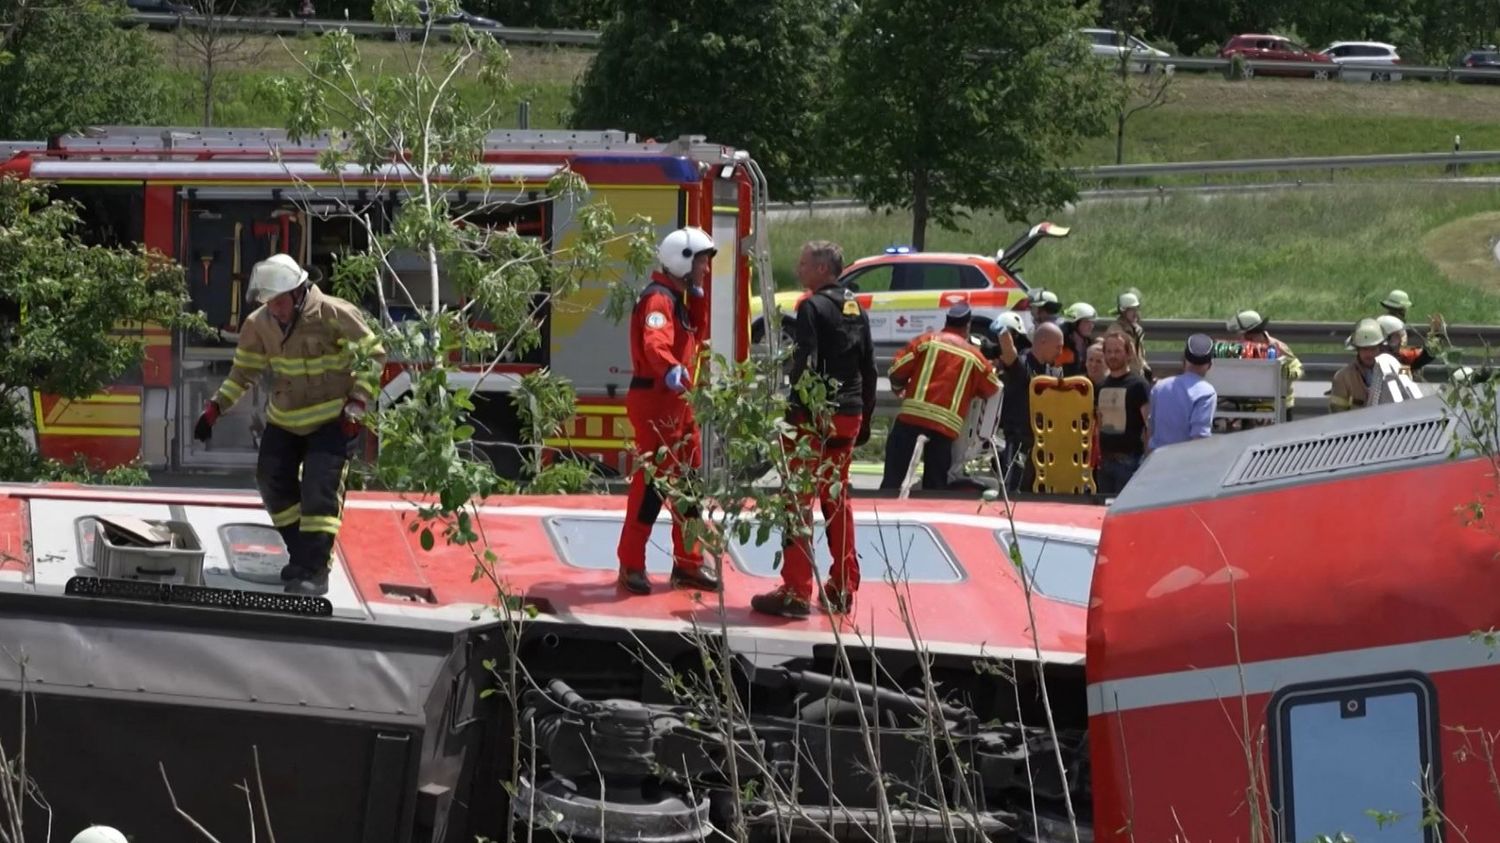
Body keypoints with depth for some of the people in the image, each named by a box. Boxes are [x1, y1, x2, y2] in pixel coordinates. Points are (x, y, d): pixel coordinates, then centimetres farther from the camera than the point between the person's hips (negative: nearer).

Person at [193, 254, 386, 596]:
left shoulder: (334, 315, -19)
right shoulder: (260, 324, -4)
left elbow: (372, 355, -11)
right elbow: (243, 371, 9)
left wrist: (356, 405, -18)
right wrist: (215, 408, 0)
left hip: (331, 421, -6)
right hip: (285, 419, 6)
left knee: (319, 488, -16)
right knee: (272, 479, 5)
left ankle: (315, 570, -15)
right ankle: (301, 555, 21)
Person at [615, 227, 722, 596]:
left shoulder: (679, 299, 17)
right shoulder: (658, 299, -17)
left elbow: (698, 334, 19)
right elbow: (655, 345, -33)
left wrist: (697, 297, 9)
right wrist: (671, 372, -52)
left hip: (679, 401, 10)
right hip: (655, 401, -10)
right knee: (651, 482, -9)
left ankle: (687, 564, 22)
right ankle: (631, 565, -4)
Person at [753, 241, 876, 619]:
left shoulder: (813, 307, -12)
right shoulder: (856, 309, 12)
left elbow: (804, 365, -19)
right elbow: (869, 369, 16)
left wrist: (795, 414, -17)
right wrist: (865, 419, 21)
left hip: (815, 417, -8)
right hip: (848, 417, 8)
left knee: (799, 501, -5)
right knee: (837, 499, 16)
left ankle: (797, 593, -8)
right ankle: (843, 588, 19)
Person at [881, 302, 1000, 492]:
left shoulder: (927, 340, 7)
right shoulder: (974, 356, 12)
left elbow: (897, 370, 3)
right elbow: (992, 389, 20)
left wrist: (899, 389, 24)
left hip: (913, 415, -1)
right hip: (946, 426, 1)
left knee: (893, 478, 2)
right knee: (936, 485, 9)